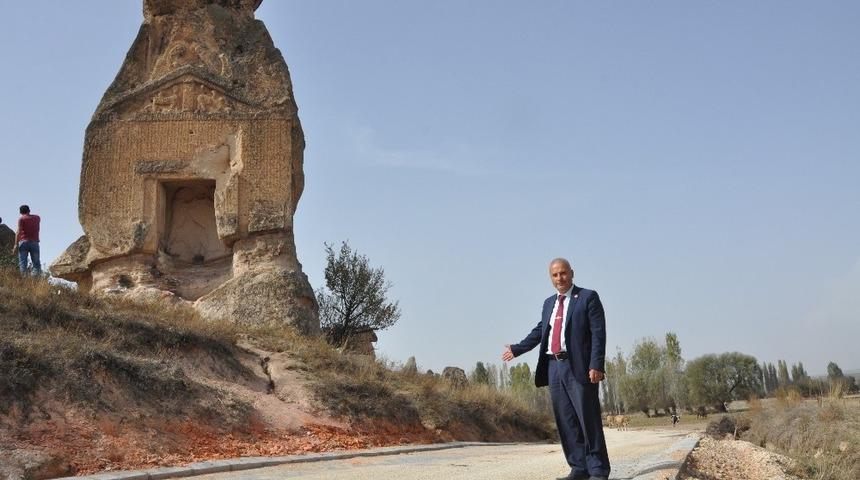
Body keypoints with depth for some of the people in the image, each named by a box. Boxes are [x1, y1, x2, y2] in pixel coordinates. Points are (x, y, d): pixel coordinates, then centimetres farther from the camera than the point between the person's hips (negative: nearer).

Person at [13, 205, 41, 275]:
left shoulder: (21, 219, 3)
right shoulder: (37, 218, 15)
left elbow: (19, 232, -8)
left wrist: (16, 244, -11)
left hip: (24, 241, -3)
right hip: (35, 242, 3)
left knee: (22, 262, -5)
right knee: (36, 263, 1)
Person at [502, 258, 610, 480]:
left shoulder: (588, 297, 0)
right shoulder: (549, 303, 19)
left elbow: (598, 333, -7)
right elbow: (539, 331, 26)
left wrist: (596, 365, -15)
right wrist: (516, 349, 25)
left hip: (578, 367, -6)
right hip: (554, 367, 6)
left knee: (588, 419, -5)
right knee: (566, 422, 7)